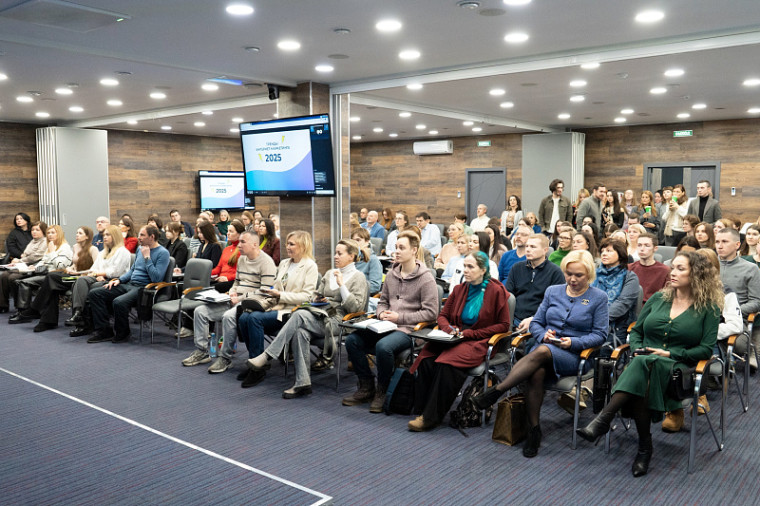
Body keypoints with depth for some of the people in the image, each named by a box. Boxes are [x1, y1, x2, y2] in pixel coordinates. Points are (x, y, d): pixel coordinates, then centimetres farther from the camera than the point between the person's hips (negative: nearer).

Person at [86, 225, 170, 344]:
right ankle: (104, 331, -3)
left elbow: (156, 278, -20)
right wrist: (119, 279, 10)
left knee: (119, 302, -35)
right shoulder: (141, 249, 16)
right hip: (129, 284, 9)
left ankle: (122, 334, -9)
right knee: (94, 293, -3)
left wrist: (147, 257, -17)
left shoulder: (163, 253, -10)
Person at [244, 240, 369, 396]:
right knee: (300, 332, -31)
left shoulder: (358, 277, 5)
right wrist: (318, 299, 7)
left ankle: (267, 356, -29)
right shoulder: (329, 273, 25)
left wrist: (341, 285, -10)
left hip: (338, 321, -6)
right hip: (320, 316, 6)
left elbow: (356, 307, -5)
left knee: (299, 315, -31)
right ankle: (302, 383, -28)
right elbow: (316, 295, 31)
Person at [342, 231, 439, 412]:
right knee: (352, 339, -11)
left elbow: (431, 312, -12)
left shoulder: (426, 279, -7)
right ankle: (366, 387, 3)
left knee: (383, 346, -34)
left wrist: (400, 318, -14)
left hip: (409, 329, -7)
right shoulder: (391, 274, 14)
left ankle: (381, 391, -9)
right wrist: (382, 314, 0)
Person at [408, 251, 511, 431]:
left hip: (480, 342, -5)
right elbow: (442, 315, 20)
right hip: (454, 338, 5)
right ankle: (422, 410, -18)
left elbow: (503, 325, -3)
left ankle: (431, 417, -23)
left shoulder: (496, 291, -2)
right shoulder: (459, 289, 13)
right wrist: (450, 328, -5)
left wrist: (469, 333, -10)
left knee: (446, 362, -33)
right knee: (426, 358, -26)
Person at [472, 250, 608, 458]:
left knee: (542, 351, -37)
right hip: (544, 348, 3)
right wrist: (544, 335, -7)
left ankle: (496, 391, -36)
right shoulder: (553, 291, 16)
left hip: (574, 355, -3)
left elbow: (599, 335, 2)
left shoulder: (598, 298, 6)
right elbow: (536, 323, 16)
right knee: (536, 373, -35)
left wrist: (572, 342, -13)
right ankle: (533, 430, -24)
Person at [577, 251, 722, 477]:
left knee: (645, 364, -40)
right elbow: (636, 331, 21)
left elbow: (706, 349, -1)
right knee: (638, 382, -37)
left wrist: (670, 353, -11)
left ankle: (602, 420, -46)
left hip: (678, 367, -3)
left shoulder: (709, 308, 7)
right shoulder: (658, 298, 18)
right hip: (643, 363, 4)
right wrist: (637, 349, 0)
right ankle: (644, 446, -34)